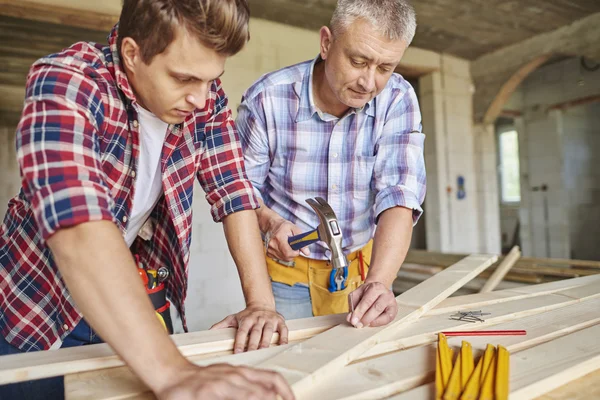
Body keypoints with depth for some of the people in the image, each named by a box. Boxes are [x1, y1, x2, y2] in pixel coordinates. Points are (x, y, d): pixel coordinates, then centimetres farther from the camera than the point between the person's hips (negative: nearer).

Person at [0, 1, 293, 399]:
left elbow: (232, 189, -12)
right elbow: (77, 227, -42)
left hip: (136, 297, 4)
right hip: (40, 303, -3)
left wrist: (261, 301, -23)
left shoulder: (205, 98, -13)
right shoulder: (65, 84, -28)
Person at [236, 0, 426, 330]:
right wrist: (270, 222, -26)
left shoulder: (397, 99, -13)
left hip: (364, 265, 2)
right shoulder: (266, 100, -18)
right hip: (287, 267, -1)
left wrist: (379, 281, -35)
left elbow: (399, 197, -22)